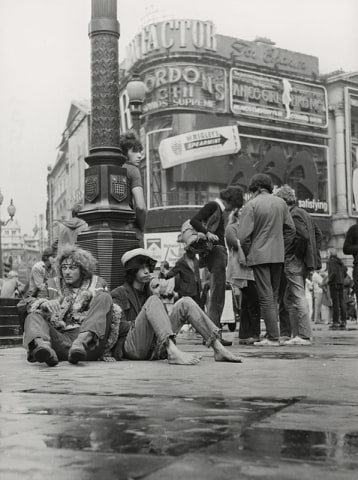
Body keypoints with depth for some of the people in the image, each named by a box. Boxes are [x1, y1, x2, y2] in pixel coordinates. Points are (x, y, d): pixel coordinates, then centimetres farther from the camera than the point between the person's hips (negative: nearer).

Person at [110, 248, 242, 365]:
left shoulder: (148, 291, 26)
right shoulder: (119, 294, 7)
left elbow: (162, 315, 12)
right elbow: (118, 327, -7)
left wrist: (156, 295, 4)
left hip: (155, 347, 6)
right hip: (132, 347, -6)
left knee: (185, 302, -6)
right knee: (152, 302, -29)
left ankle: (218, 348, -21)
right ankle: (172, 351, -51)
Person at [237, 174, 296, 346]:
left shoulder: (251, 205, -8)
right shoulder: (281, 203, 7)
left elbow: (243, 236, -12)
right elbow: (290, 230, 10)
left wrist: (247, 254, 2)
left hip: (259, 255, -5)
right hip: (278, 255, 5)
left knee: (265, 297, -3)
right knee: (273, 295, 13)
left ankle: (273, 337, -4)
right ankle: (271, 333, 14)